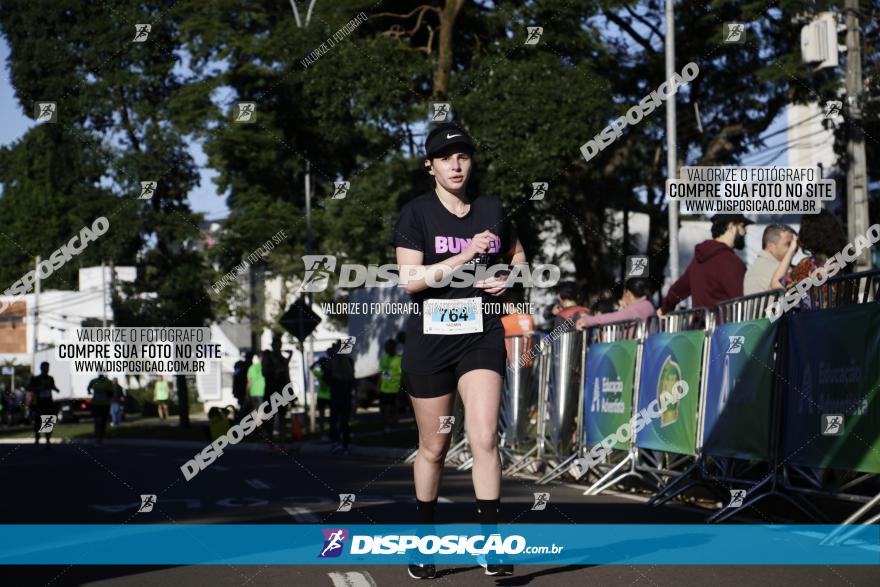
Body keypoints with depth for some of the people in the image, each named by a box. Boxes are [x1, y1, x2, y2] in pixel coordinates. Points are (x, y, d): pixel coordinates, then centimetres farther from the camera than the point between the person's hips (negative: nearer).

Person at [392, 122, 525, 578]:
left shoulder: (491, 209, 7)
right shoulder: (416, 213, -3)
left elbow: (517, 254, 25)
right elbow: (409, 279, -14)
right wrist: (465, 256, -19)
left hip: (481, 336, 1)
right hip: (430, 339, -1)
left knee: (484, 439, -14)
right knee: (433, 447, 9)